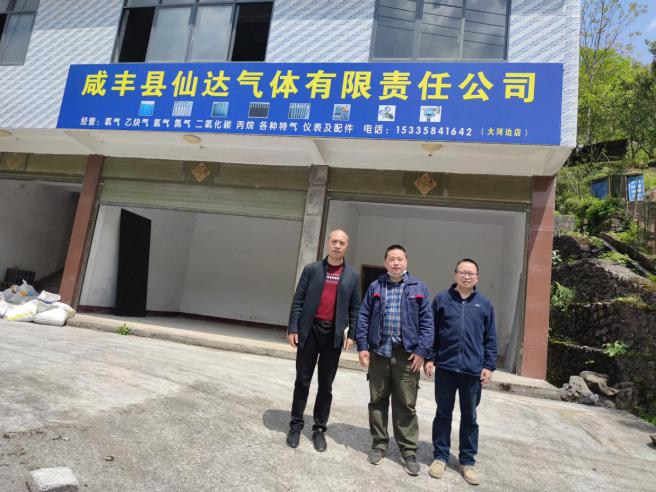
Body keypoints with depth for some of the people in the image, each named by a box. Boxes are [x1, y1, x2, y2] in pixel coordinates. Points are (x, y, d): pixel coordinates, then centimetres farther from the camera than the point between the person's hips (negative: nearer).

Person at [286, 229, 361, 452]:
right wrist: (292, 328, -5)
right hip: (309, 330, 0)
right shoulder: (311, 269, 3)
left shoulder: (352, 275, 6)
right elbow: (298, 300, 1)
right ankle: (296, 425, 23)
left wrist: (352, 334, -1)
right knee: (302, 381, 8)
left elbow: (354, 308, 6)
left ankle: (319, 429, 23)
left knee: (326, 385, 9)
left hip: (334, 334, 1)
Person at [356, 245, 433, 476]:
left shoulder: (418, 288, 4)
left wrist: (422, 351, -6)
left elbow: (426, 322, 1)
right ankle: (379, 444, 27)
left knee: (406, 405, 4)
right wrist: (362, 346, -1)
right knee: (377, 401, 11)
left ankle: (409, 451, 19)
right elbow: (363, 317, 7)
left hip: (407, 355, -2)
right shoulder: (375, 287, 7)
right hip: (378, 352, 2)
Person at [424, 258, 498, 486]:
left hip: (473, 370, 1)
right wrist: (428, 358, -1)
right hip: (445, 367, -1)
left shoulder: (485, 304, 5)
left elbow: (490, 339, 8)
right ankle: (440, 456, 26)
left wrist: (489, 366, 2)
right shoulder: (441, 299, 2)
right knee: (443, 413, 11)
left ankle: (467, 461, 27)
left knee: (469, 417, 12)